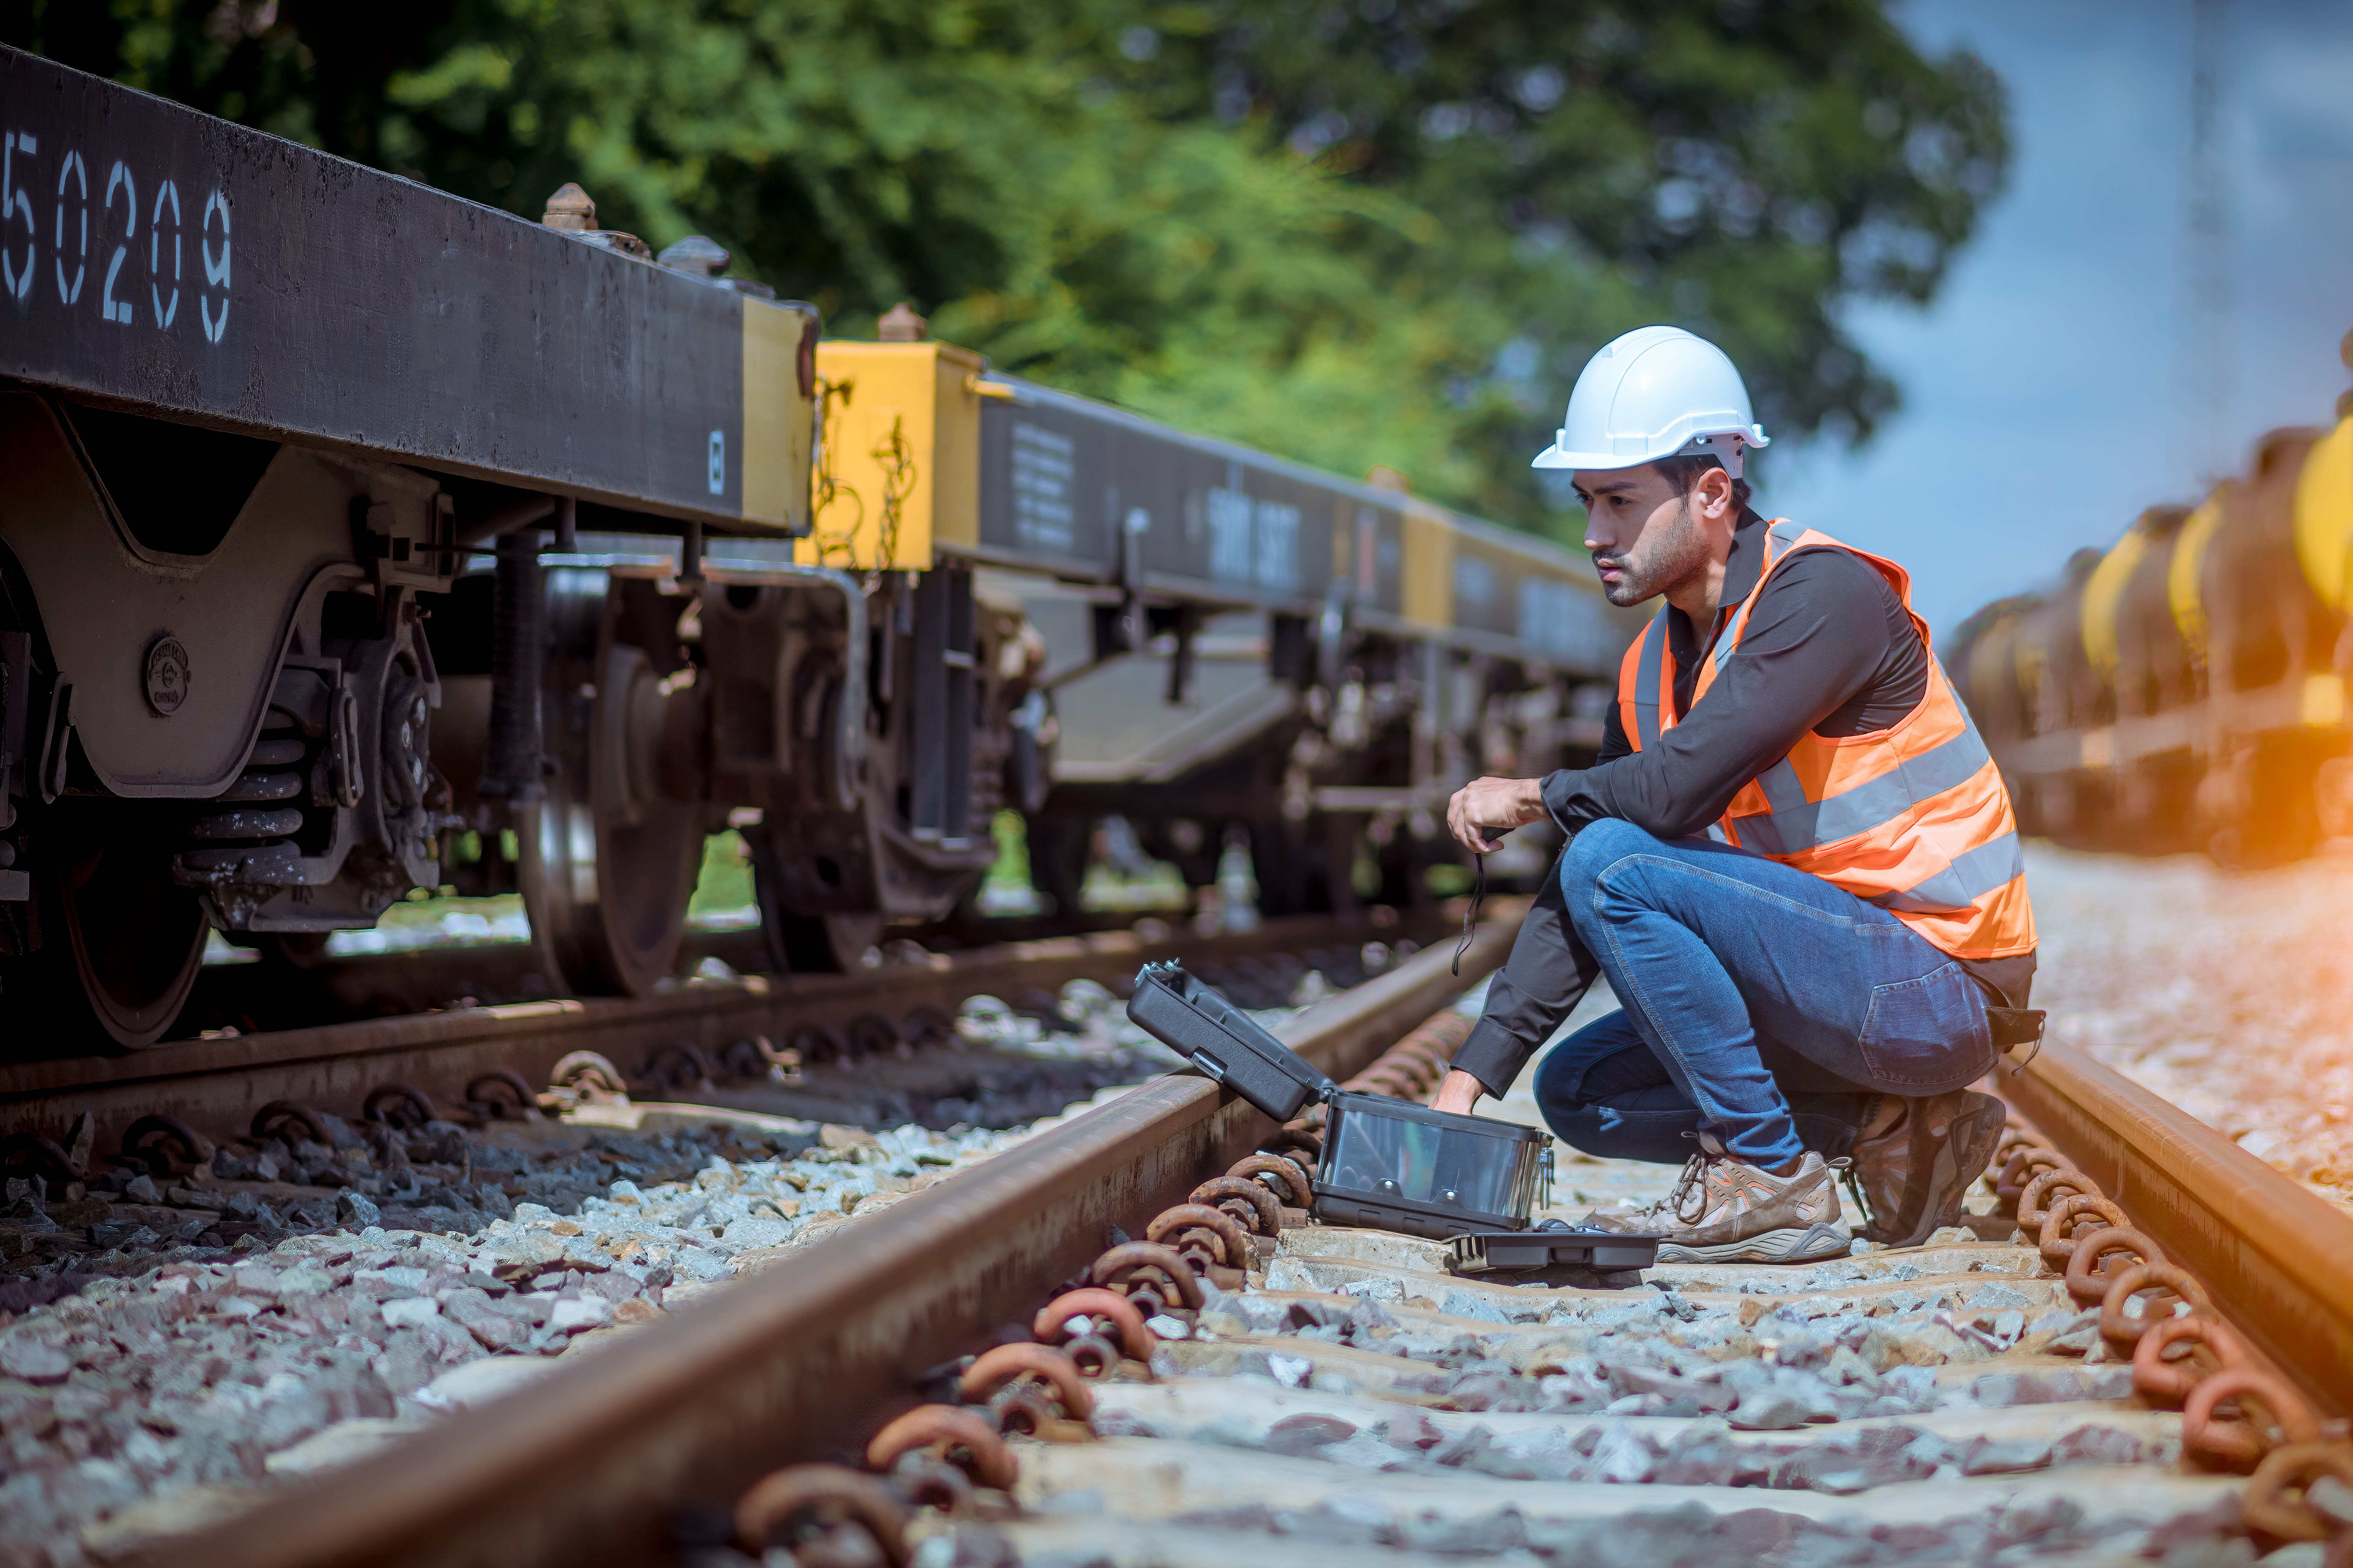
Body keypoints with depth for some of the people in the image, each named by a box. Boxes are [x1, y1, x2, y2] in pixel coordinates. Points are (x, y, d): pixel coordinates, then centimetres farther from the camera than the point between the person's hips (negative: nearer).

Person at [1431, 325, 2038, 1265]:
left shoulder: (1824, 593, -17)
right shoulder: (1654, 667, 9)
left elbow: (1679, 787, -28)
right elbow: (1575, 903, 10)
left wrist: (1529, 797, -9)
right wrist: (1468, 1081, 2)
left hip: (1938, 983, -9)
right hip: (1848, 979, 9)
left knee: (1618, 865, -21)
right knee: (1577, 1091, 8)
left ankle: (1772, 1181, -13)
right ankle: (1888, 1132, 6)